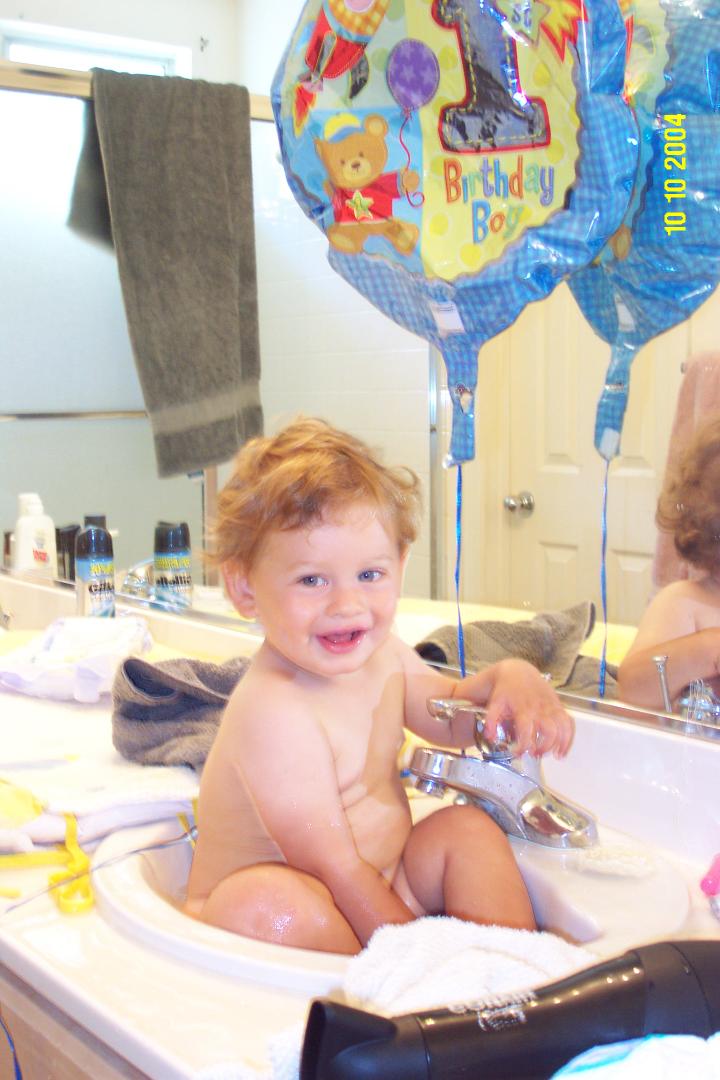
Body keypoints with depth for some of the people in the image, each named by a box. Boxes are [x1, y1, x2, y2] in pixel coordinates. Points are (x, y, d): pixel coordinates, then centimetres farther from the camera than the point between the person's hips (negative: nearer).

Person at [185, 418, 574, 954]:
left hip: (378, 886, 9)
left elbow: (448, 717, 16)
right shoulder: (275, 713, -29)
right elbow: (334, 872, -28)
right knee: (268, 902, -37)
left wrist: (509, 679, -4)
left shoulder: (381, 654, -2)